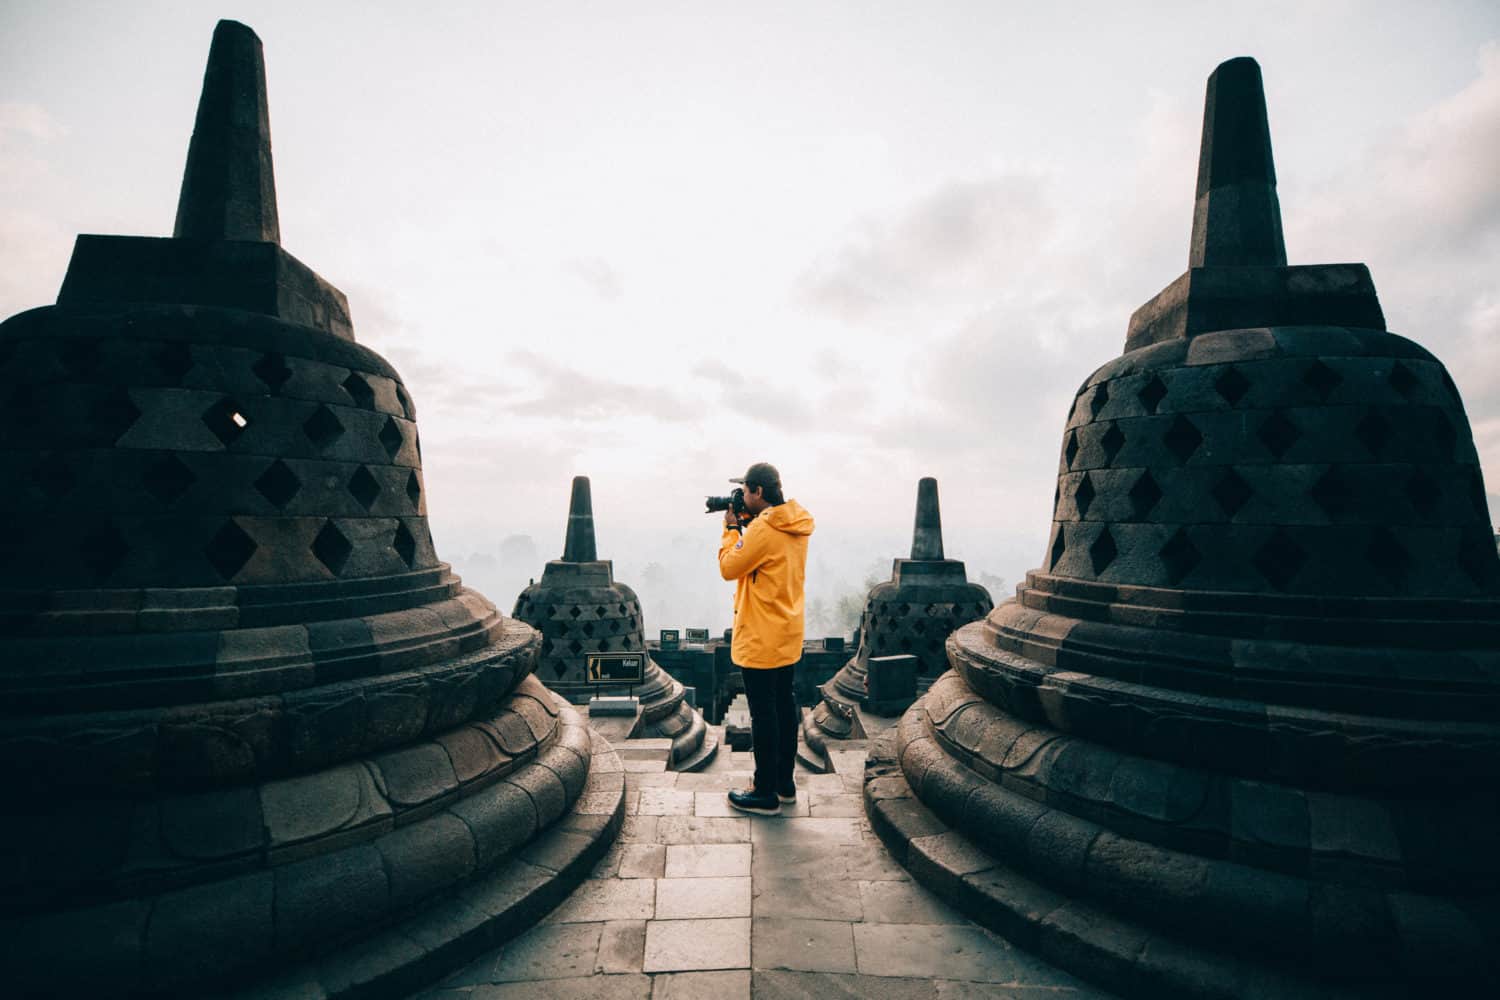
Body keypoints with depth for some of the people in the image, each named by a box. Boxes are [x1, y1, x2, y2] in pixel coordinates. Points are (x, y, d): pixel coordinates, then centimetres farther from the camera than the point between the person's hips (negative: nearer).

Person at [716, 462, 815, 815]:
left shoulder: (763, 528, -22)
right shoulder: (796, 524, 5)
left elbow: (729, 567, -13)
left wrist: (732, 527, -3)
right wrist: (745, 524, 5)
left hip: (761, 639, -9)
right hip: (788, 634, 9)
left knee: (763, 712, 2)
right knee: (783, 704, 17)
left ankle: (766, 794, 14)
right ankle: (785, 783, 30)